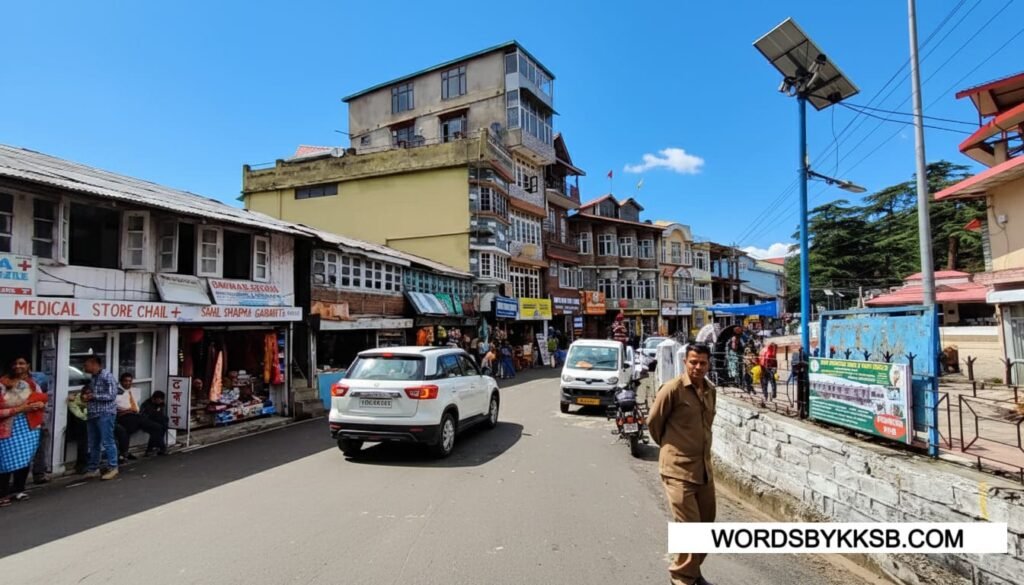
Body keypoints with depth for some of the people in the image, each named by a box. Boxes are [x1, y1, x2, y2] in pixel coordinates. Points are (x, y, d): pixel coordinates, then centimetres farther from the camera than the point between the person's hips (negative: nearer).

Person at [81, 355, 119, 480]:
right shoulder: (93, 377, 16)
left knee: (107, 442, -5)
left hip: (105, 414, -8)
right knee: (93, 444, 11)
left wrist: (93, 396, -13)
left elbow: (111, 396, -16)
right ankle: (93, 469, 19)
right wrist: (87, 395, 6)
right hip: (92, 414, 8)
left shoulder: (107, 376, -10)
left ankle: (112, 468, 1)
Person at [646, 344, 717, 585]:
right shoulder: (673, 389, -16)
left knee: (706, 523, 17)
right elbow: (653, 421, -7)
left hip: (704, 467, 7)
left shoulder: (711, 391, 6)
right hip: (678, 468, -7)